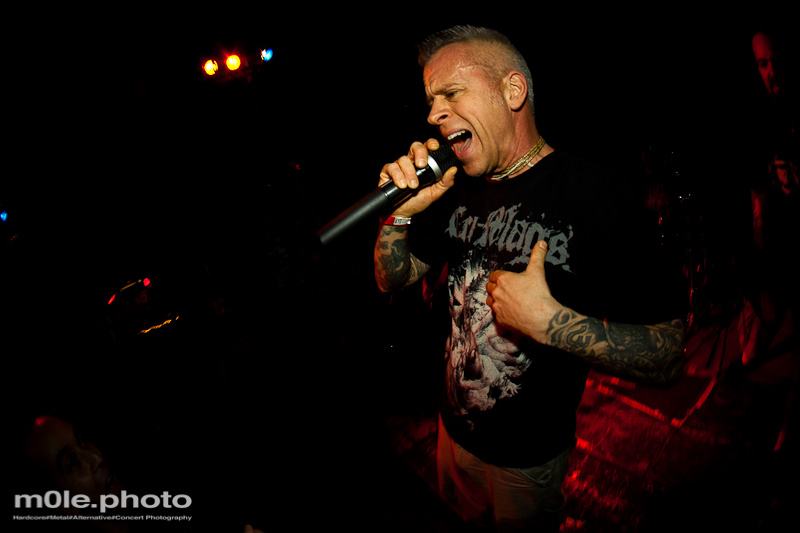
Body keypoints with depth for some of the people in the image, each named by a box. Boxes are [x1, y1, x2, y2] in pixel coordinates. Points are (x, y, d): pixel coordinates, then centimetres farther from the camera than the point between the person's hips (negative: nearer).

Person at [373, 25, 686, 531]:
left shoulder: (599, 194, -23)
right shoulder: (460, 189, -5)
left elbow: (666, 359, -22)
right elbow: (394, 280, 1)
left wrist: (547, 319, -35)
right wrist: (399, 212, -17)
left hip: (528, 454, -5)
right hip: (455, 428, 5)